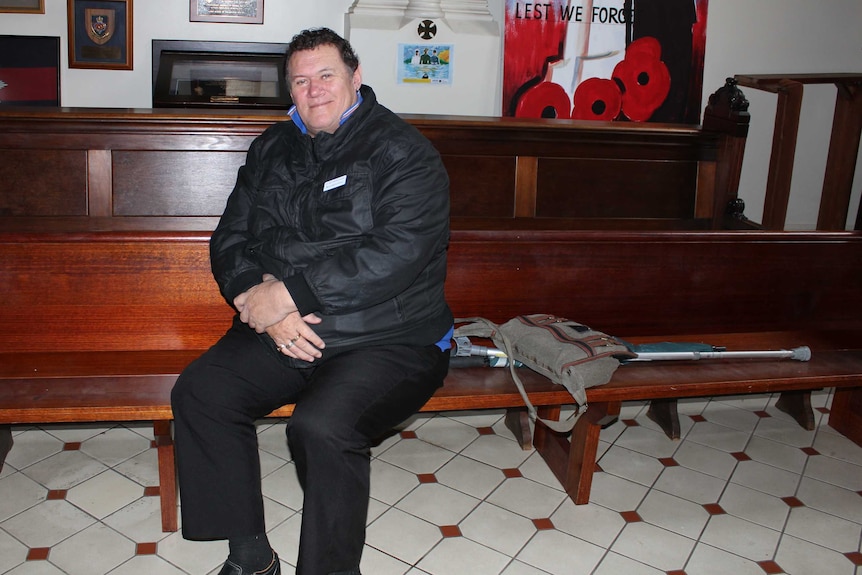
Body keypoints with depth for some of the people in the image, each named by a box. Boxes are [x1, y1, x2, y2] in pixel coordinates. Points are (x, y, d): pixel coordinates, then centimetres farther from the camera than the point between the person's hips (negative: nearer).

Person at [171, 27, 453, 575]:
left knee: (323, 426, -30)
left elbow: (399, 252, -20)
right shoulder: (273, 148, 14)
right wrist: (262, 304, -11)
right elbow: (230, 239, 10)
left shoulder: (403, 150, -6)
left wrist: (287, 293, -21)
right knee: (198, 394, -11)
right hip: (284, 334, 6)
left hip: (388, 340, -6)